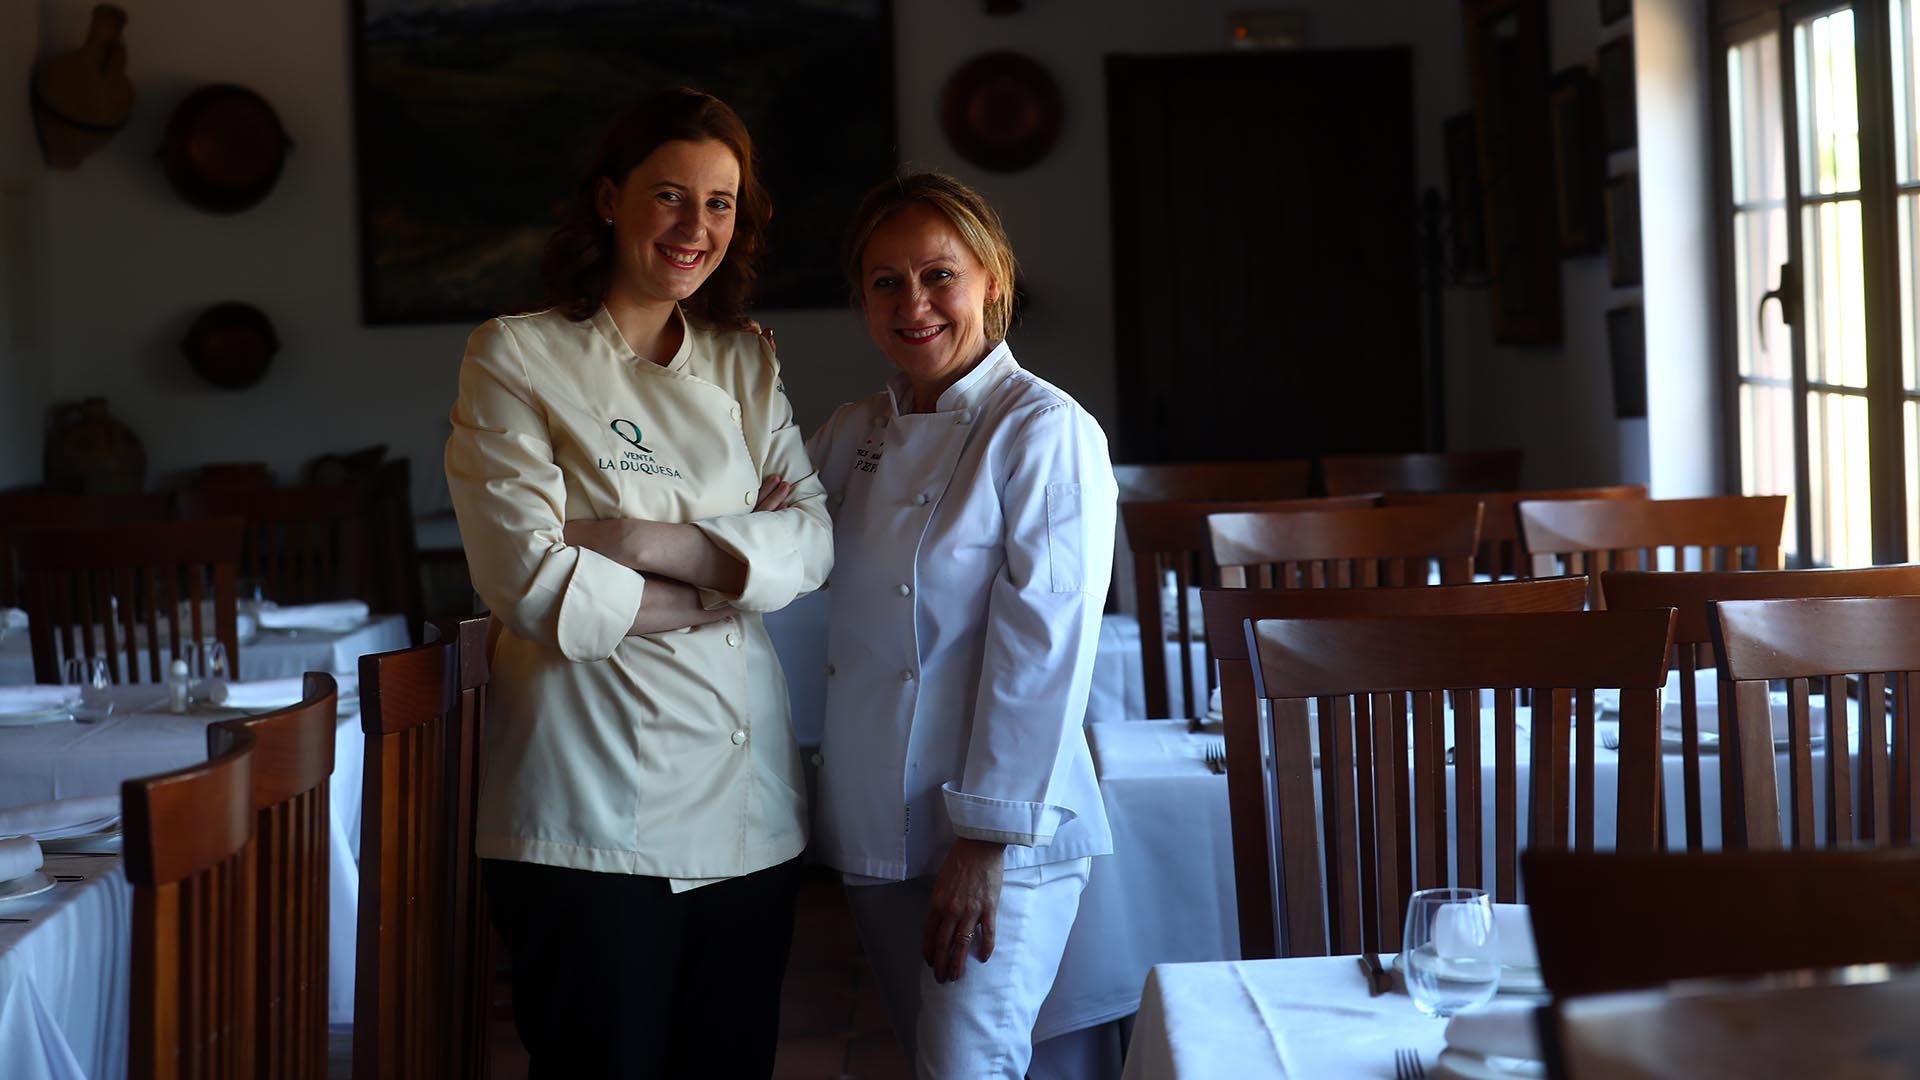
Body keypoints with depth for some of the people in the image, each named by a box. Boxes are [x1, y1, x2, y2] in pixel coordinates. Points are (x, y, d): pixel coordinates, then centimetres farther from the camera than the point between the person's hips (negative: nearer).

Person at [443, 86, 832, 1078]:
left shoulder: (745, 365, 12)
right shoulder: (516, 358, -4)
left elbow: (811, 544, 0)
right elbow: (532, 582, -13)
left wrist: (640, 540, -12)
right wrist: (723, 573, -7)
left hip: (746, 796, 5)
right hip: (594, 812, -5)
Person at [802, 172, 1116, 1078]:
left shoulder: (1044, 432, -10)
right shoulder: (855, 435, 11)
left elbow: (1042, 648, -15)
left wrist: (986, 836, -17)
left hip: (996, 832, -6)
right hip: (876, 831, 7)